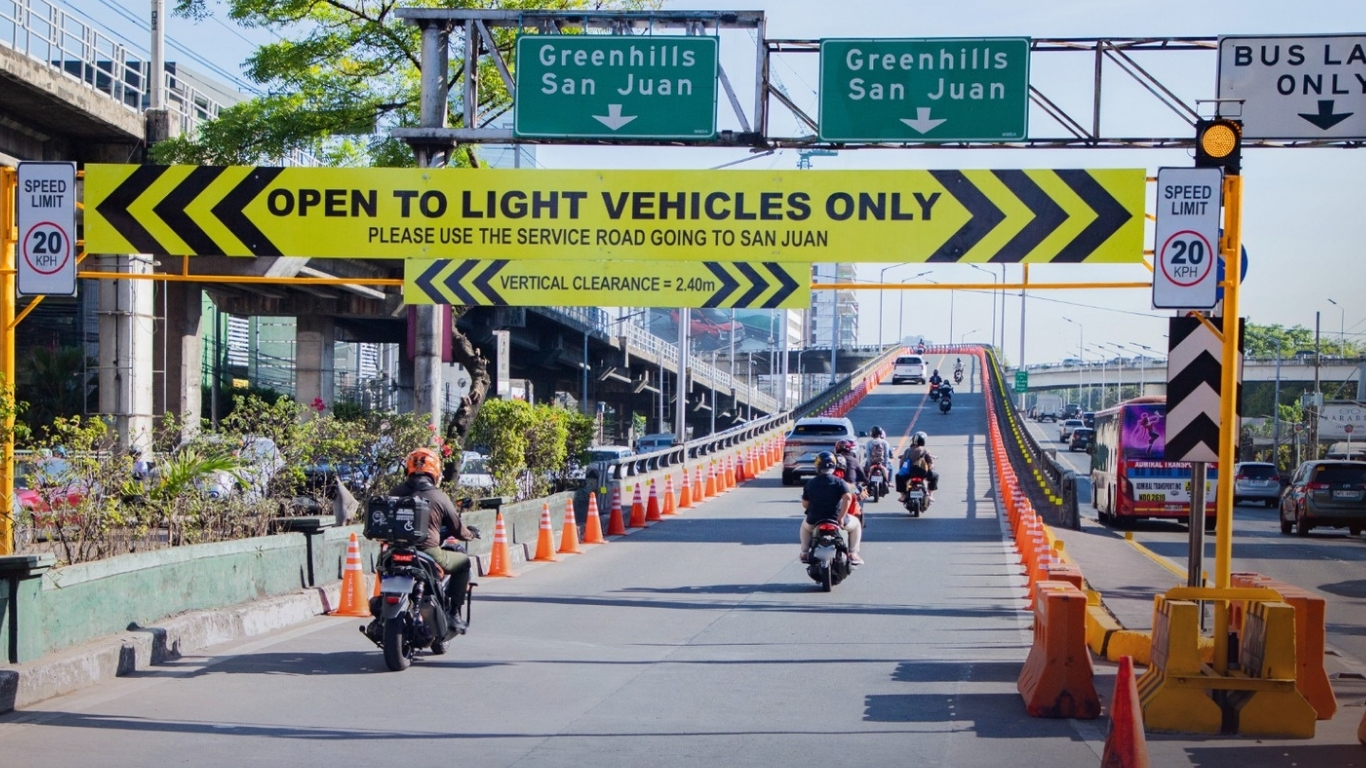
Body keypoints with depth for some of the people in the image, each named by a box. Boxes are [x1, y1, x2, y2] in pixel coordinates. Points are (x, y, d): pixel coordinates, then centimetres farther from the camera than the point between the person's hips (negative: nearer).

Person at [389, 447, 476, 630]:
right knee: (463, 562, 20)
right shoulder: (438, 496, -3)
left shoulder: (396, 492, 5)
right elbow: (458, 530, 6)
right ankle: (453, 613, 12)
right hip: (428, 552, -4)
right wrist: (471, 534, 29)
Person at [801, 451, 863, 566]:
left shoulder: (810, 483, 0)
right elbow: (848, 498, -22)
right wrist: (841, 517, -18)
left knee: (805, 525, 38)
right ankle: (853, 554, 16)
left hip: (814, 521, 2)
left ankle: (804, 553, 29)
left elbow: (805, 504, 2)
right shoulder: (839, 482, -6)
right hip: (836, 519, -2)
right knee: (855, 523, 27)